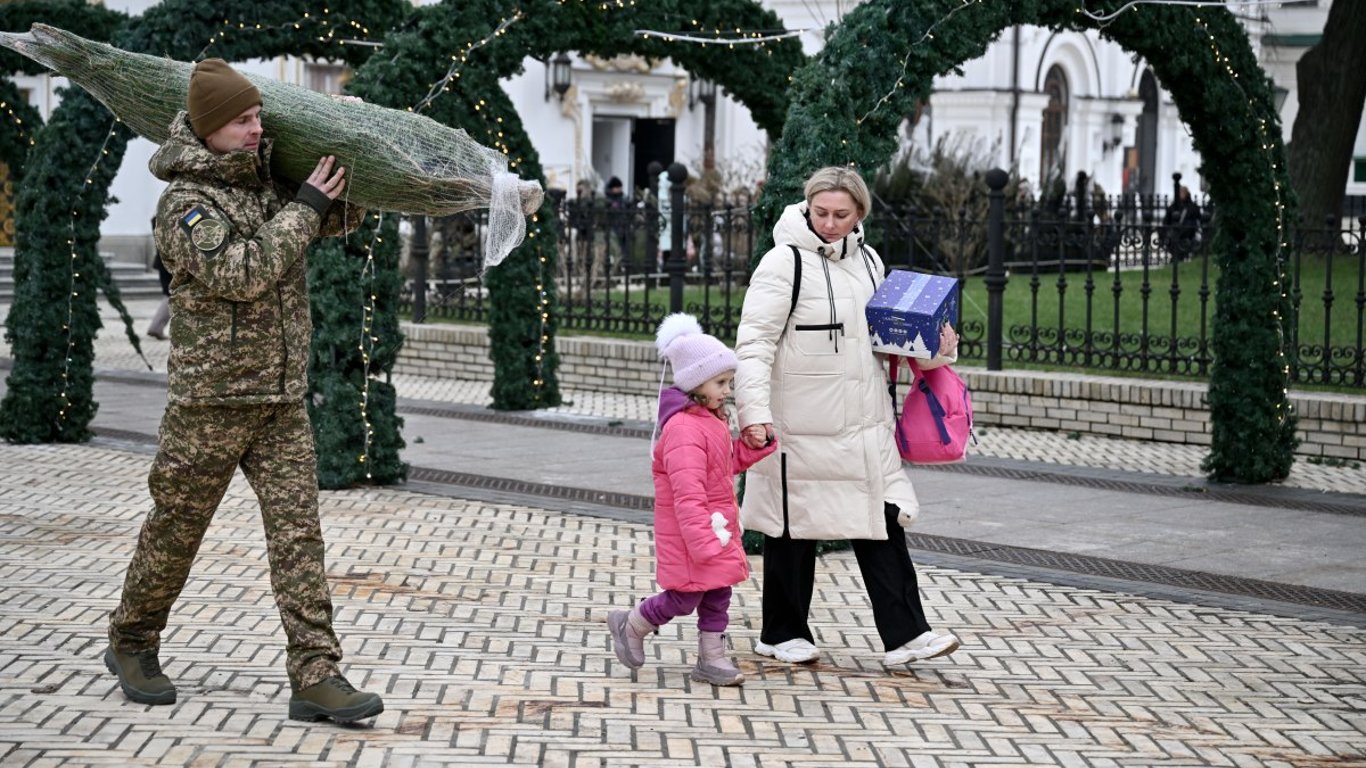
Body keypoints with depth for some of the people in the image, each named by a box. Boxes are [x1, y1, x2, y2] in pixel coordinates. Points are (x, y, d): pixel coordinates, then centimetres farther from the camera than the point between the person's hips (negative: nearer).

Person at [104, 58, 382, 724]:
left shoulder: (269, 184, 12)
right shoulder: (185, 203, -9)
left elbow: (341, 219, 26)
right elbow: (242, 274, -21)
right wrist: (302, 208, -14)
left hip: (282, 399, 6)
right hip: (209, 395, -6)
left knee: (298, 530, -4)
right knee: (175, 529, 7)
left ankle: (315, 674, -8)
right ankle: (131, 644, 29)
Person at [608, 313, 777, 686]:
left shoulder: (713, 421, 10)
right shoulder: (684, 428, -23)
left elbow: (729, 463, 23)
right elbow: (687, 493, -27)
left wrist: (754, 446, 6)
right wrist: (703, 540, -29)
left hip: (717, 527, 10)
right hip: (689, 530, -10)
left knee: (718, 593, 11)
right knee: (685, 597, -1)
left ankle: (712, 658, 18)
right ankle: (631, 625, 20)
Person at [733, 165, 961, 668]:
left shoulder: (867, 260, 11)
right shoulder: (785, 263, -10)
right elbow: (754, 343, -15)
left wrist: (931, 350, 6)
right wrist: (754, 411, -25)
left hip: (866, 425, 6)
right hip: (802, 427, -6)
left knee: (883, 521, 3)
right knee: (794, 530, 6)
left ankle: (904, 635, 5)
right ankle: (783, 634, 21)